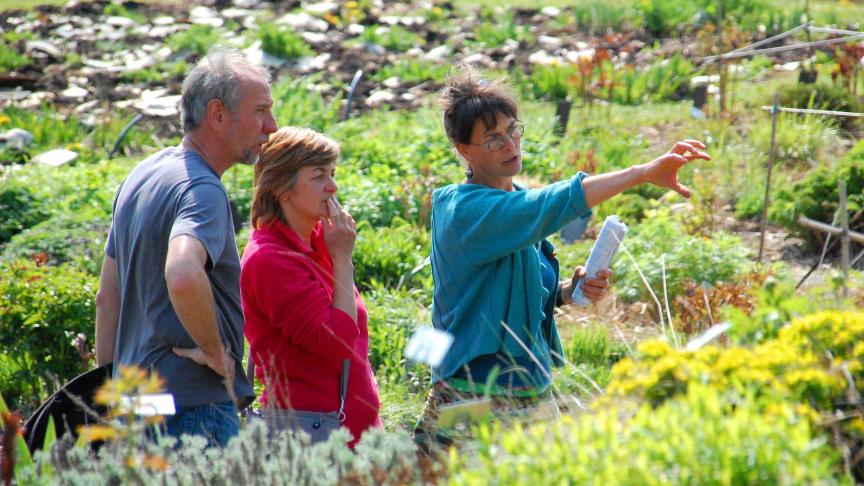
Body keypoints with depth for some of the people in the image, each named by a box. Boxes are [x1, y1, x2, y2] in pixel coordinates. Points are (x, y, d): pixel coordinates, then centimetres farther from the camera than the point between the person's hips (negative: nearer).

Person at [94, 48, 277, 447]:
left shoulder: (141, 176, 14)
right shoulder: (201, 189, -16)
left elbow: (108, 298, 19)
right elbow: (182, 275, -37)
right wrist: (215, 351, -22)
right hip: (196, 405, -9)